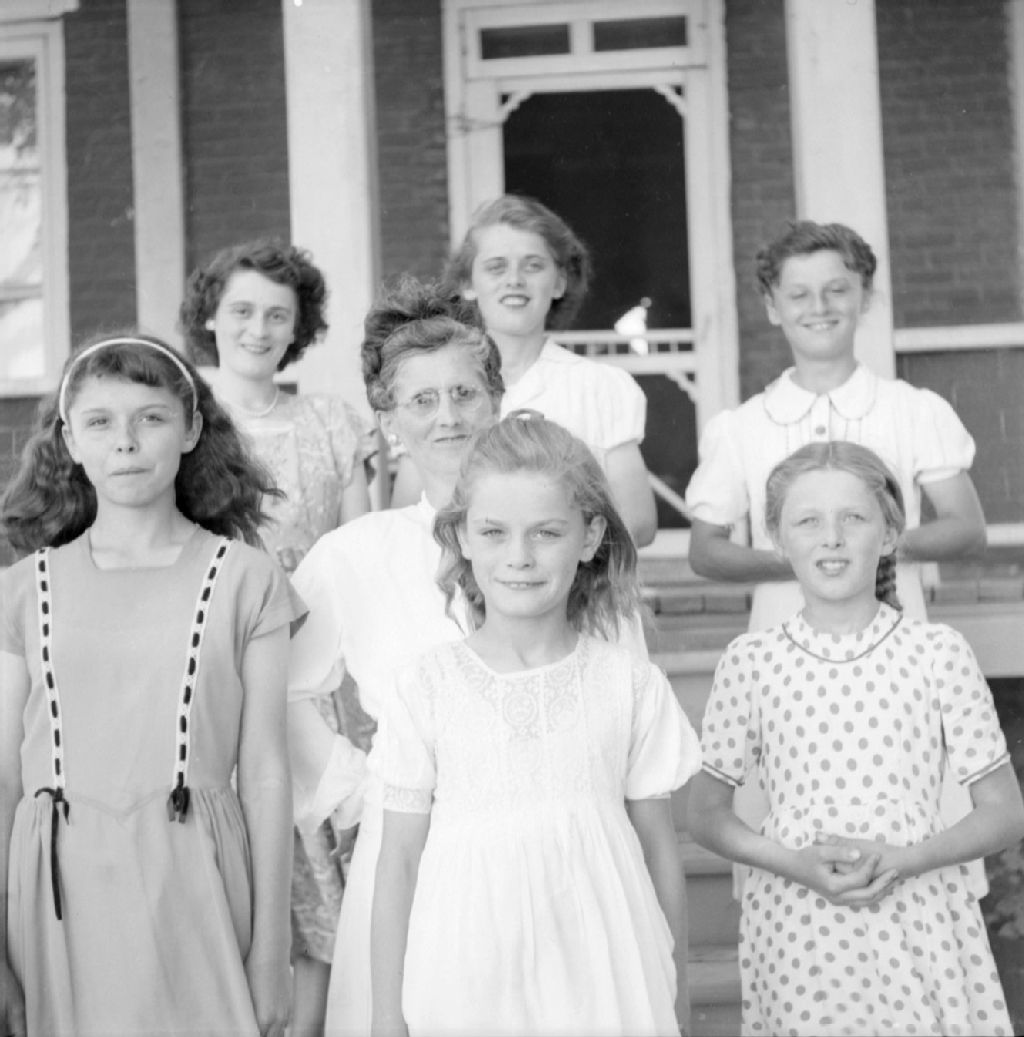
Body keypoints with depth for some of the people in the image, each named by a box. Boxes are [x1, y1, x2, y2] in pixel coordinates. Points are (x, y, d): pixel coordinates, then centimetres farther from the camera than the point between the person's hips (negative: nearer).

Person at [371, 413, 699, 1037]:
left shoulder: (632, 686, -3)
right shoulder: (427, 690, -5)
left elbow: (660, 851, 4)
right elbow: (399, 862, 0)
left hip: (604, 984, 0)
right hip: (466, 986, 0)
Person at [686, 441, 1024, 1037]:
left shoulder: (938, 653, -4)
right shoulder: (750, 663, -2)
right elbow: (707, 814, 5)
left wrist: (902, 859, -15)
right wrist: (794, 863, -12)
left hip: (919, 929, 0)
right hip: (796, 934, 0)